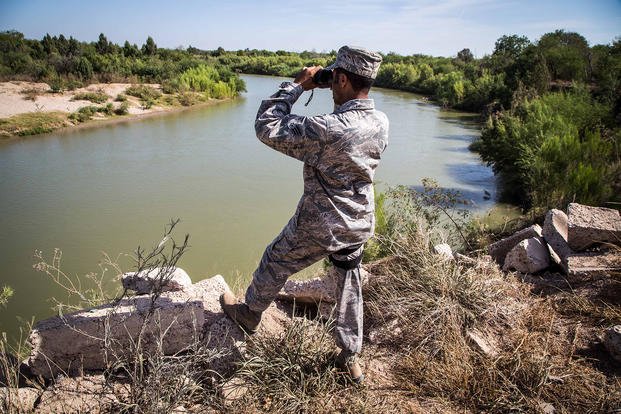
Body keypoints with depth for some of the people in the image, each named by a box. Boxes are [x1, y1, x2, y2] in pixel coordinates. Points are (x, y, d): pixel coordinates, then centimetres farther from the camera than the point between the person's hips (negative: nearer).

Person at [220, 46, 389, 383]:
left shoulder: (328, 128, -30)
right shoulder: (381, 123, -8)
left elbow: (266, 128, -22)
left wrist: (296, 85, -15)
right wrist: (342, 103, 2)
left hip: (319, 225, -6)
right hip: (359, 225, 6)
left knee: (275, 263, 20)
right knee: (350, 288, 20)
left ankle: (248, 314, 44)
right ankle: (350, 358, 33)